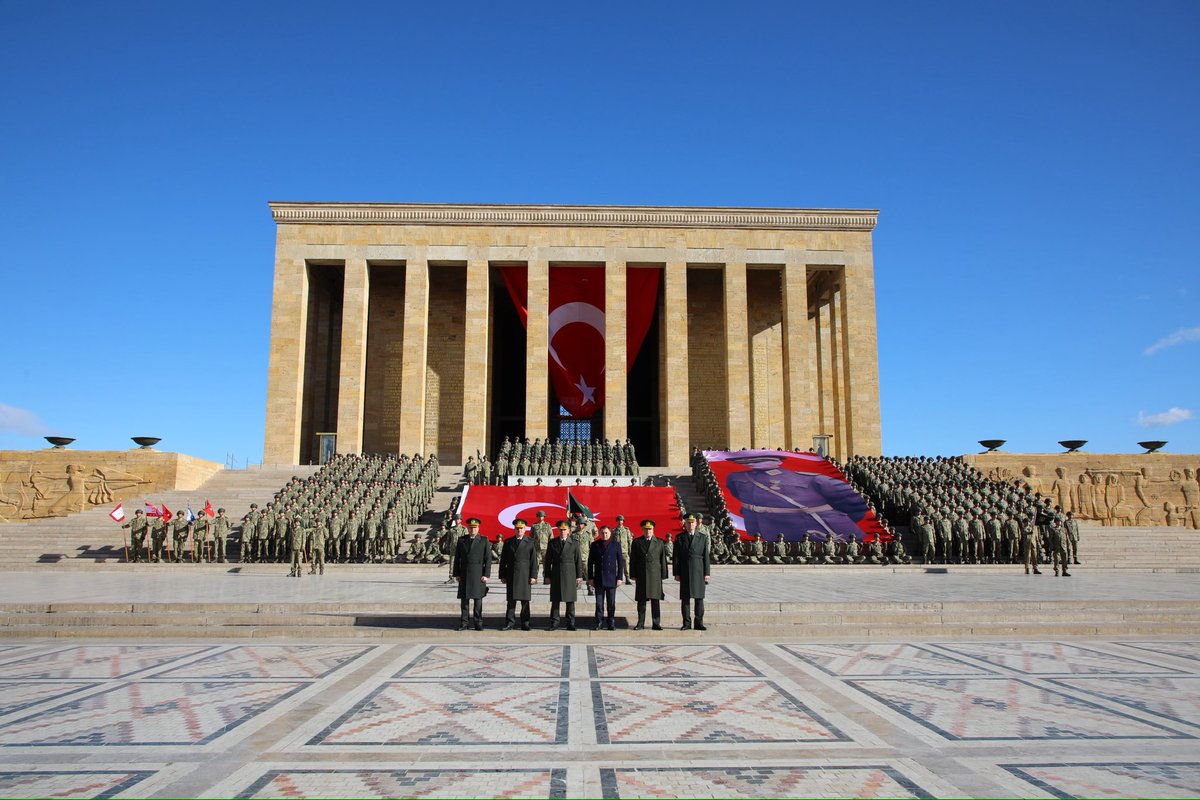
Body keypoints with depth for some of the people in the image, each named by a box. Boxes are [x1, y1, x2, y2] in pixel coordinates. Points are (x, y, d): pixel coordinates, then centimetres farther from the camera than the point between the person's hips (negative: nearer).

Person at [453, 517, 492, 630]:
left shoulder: (484, 541, 2)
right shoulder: (462, 540, 7)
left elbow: (488, 559, 0)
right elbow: (457, 558, 8)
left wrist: (486, 575, -7)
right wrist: (456, 574, 2)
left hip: (478, 574, -2)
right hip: (464, 574, 2)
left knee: (478, 599, 1)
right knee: (464, 599, 2)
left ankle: (478, 623, 7)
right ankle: (463, 623, 7)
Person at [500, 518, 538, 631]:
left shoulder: (530, 543, 4)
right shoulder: (508, 542, 9)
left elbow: (534, 561, 1)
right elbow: (503, 560, 8)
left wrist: (533, 576, -5)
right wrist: (502, 576, 3)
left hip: (525, 575, -1)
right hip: (511, 575, 1)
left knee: (525, 600, 2)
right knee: (511, 600, 2)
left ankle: (525, 623, 8)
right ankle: (510, 623, 6)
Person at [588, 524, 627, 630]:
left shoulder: (616, 544, 3)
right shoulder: (595, 545, 4)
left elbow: (620, 561, 3)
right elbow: (590, 562, 6)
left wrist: (620, 577, -2)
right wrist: (590, 578, 2)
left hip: (612, 579, 0)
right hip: (598, 579, 1)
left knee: (611, 603, 4)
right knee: (599, 603, 3)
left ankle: (611, 623, 13)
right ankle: (599, 623, 11)